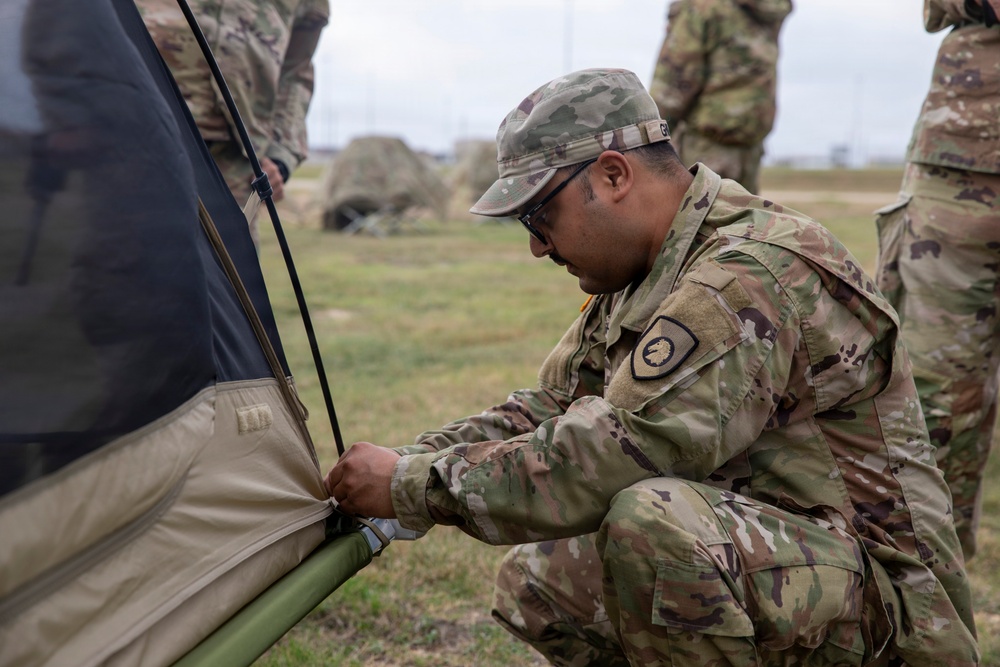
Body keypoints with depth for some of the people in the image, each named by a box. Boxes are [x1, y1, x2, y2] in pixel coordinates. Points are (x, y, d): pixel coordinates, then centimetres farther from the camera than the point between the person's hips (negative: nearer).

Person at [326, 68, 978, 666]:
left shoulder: (754, 272, -24)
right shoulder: (638, 284, 9)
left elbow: (606, 457, -29)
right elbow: (544, 409, 14)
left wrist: (415, 486, -19)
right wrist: (407, 460, 0)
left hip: (879, 595, -9)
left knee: (654, 518, -33)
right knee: (536, 581, 6)